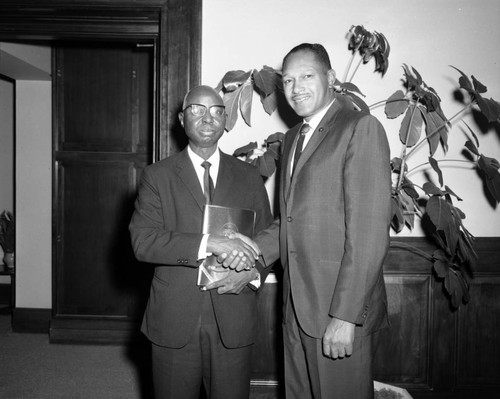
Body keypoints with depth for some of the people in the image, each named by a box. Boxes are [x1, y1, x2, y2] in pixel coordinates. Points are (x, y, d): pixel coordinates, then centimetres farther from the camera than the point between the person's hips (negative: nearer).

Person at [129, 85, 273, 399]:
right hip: (173, 321, -1)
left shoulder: (249, 176, 8)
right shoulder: (157, 176, 1)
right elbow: (143, 241, -10)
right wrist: (207, 244, -22)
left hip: (234, 322, 1)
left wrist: (253, 273, -12)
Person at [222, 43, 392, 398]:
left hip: (341, 308, -7)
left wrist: (345, 315, -20)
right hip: (297, 306, 7)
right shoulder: (293, 137, 15)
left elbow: (369, 231, -18)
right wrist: (257, 246, 0)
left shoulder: (361, 128, -11)